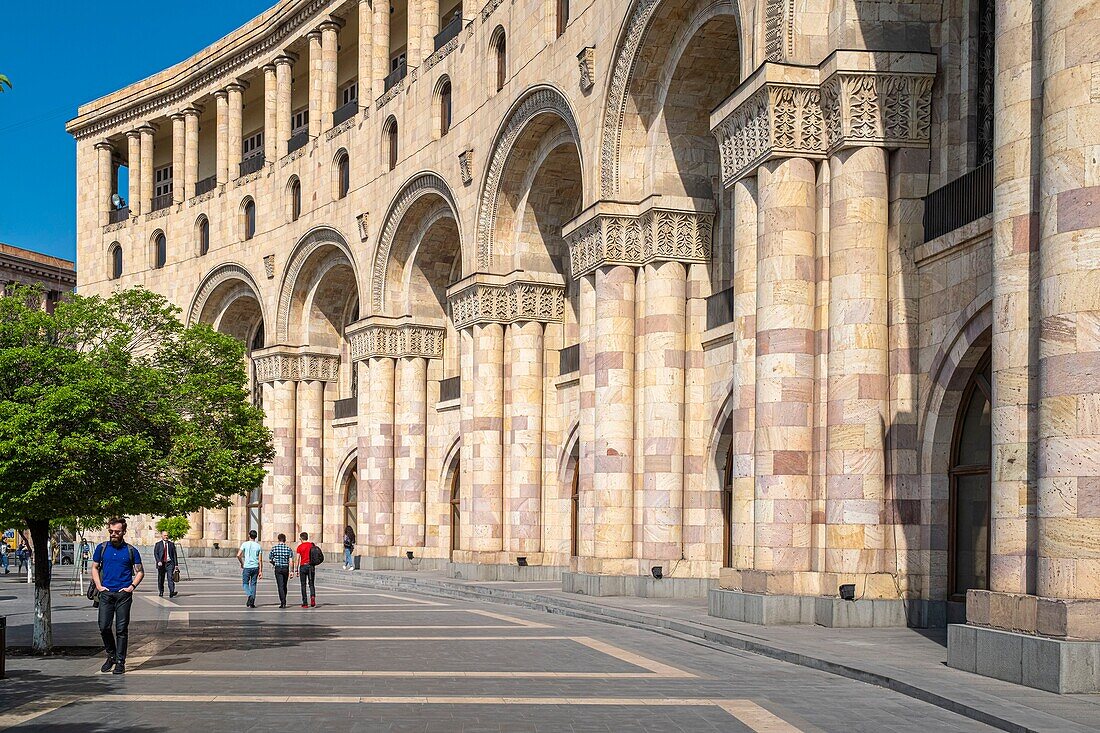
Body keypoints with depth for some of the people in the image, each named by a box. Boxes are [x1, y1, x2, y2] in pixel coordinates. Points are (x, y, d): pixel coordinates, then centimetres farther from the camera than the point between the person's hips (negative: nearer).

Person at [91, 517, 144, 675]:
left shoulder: (131, 550, 3)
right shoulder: (102, 548, 8)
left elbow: (140, 572, 8)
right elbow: (95, 568, 16)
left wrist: (131, 587, -5)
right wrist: (98, 585, 3)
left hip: (124, 594, -2)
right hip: (106, 593, 2)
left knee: (121, 629, -1)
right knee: (104, 627, -1)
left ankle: (120, 662, 5)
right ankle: (111, 656, 19)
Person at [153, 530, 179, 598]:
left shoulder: (171, 544, 11)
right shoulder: (158, 544, 6)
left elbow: (174, 554, 10)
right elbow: (155, 553, -1)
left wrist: (176, 564, 4)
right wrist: (158, 561, -17)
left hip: (169, 563, 0)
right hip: (161, 563, 0)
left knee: (170, 577, -13)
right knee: (161, 579, 7)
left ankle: (172, 593, -21)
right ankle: (161, 592, 22)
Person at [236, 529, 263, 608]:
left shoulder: (245, 544, -2)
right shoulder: (258, 546, 4)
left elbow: (238, 555, -9)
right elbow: (260, 560, 3)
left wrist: (242, 563, 9)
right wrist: (260, 571, 6)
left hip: (247, 567, -2)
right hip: (255, 567, 2)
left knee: (245, 583, 9)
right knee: (253, 584, 8)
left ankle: (250, 595, -19)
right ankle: (252, 603, 5)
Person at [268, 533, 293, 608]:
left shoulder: (274, 548, -1)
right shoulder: (288, 549, -2)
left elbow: (270, 560, 4)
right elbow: (290, 561, -10)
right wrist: (290, 571, -9)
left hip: (278, 569, -1)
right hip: (286, 568, 1)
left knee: (280, 586, -3)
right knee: (284, 586, 16)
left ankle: (283, 603, -14)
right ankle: (283, 602, 25)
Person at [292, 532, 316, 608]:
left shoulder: (299, 547, -4)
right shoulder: (312, 545, 4)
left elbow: (297, 559, -6)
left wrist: (296, 570, -1)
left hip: (303, 566, -2)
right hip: (311, 566, 2)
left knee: (303, 585, 5)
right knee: (311, 584, 11)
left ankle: (305, 603, 5)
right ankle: (313, 596, -18)